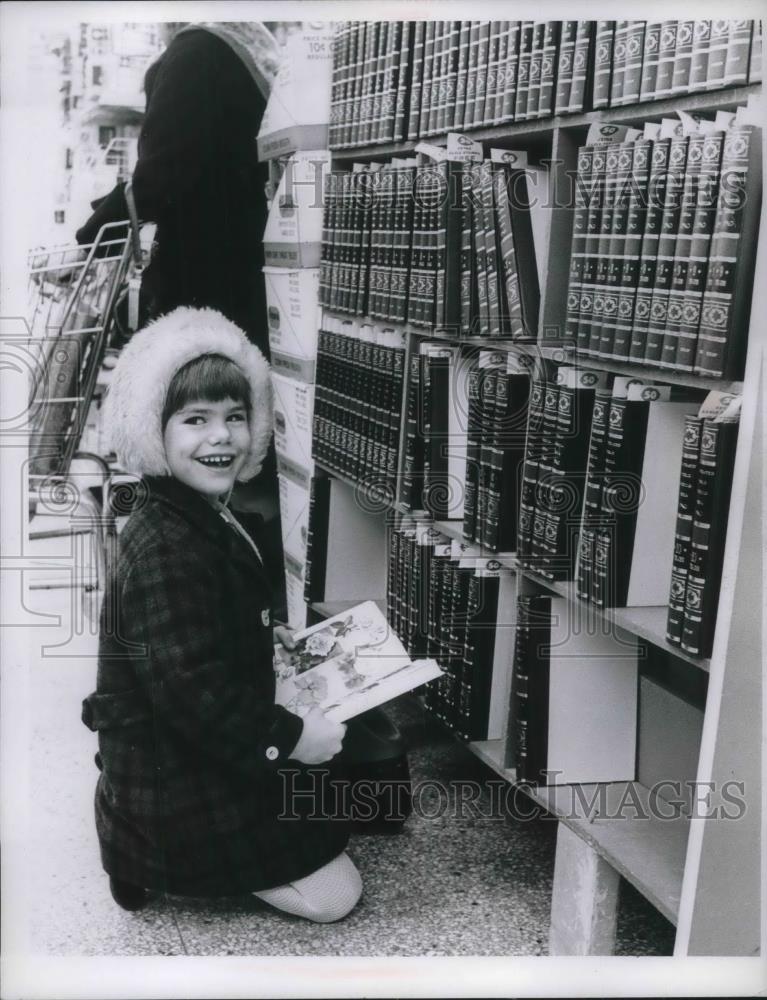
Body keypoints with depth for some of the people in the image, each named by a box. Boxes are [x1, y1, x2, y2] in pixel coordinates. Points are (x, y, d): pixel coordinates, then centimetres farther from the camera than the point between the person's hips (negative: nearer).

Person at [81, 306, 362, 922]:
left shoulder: (207, 521, 4)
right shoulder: (164, 552, -28)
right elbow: (193, 693, -30)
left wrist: (266, 638, 10)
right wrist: (289, 736, -22)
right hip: (178, 783, -10)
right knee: (332, 894, -3)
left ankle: (158, 849, 18)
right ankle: (162, 866, 3)